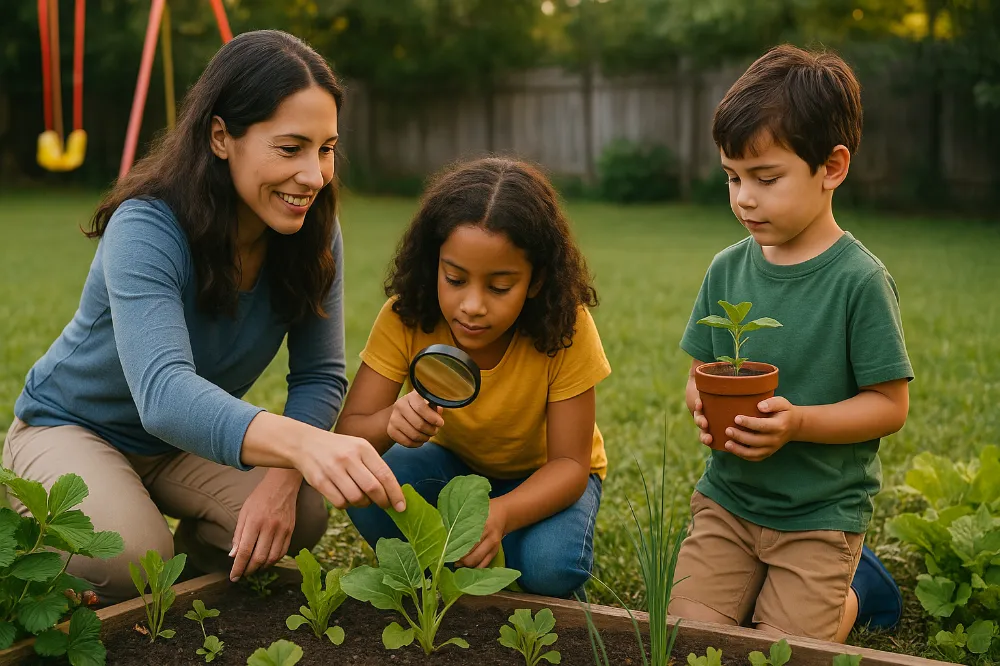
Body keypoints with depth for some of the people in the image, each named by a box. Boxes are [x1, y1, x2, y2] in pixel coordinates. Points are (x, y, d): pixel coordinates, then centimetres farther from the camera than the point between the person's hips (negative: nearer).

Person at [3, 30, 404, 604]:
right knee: (125, 563, -31)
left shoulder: (314, 234, -15)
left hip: (190, 441, 5)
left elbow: (320, 377, -13)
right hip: (71, 424, -4)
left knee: (304, 514, -20)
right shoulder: (146, 229, -32)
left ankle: (185, 564, 10)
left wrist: (281, 479, -34)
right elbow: (164, 393, -48)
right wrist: (299, 441, -67)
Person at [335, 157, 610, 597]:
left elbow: (569, 463, -27)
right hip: (454, 463, 2)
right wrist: (389, 422, -49)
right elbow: (347, 434, -23)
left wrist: (502, 513, -49)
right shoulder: (405, 319, -24)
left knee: (550, 567, -33)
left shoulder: (566, 328, -30)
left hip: (541, 475, -2)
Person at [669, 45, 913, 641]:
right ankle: (762, 582, 24)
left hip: (820, 513, -4)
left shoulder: (860, 279, -15)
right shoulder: (727, 269, -1)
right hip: (728, 497, 4)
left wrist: (797, 422, -26)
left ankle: (854, 589, 24)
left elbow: (890, 406, -13)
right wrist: (702, 403, -15)